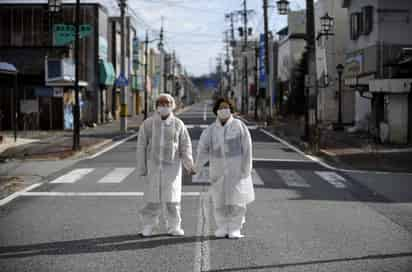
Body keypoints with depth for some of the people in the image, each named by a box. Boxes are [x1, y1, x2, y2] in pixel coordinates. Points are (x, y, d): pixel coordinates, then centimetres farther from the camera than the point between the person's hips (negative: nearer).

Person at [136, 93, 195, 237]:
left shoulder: (178, 124, -1)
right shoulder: (148, 124, -2)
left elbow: (185, 146, 1)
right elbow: (141, 147, 0)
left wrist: (190, 166, -10)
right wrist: (141, 168, -3)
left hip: (172, 166, 0)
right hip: (154, 166, 0)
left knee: (172, 198, -1)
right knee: (152, 198, 1)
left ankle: (174, 227, 10)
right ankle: (148, 226, 14)